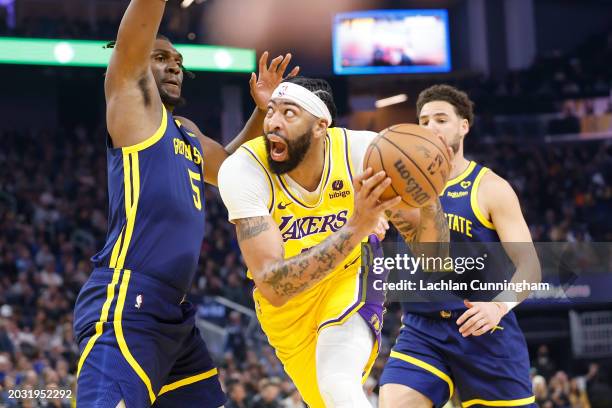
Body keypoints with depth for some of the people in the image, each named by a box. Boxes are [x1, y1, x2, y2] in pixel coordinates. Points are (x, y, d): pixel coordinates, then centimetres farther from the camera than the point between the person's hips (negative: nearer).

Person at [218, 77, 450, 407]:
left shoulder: (364, 151, -27)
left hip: (350, 276, -1)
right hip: (288, 306, 1)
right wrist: (355, 228, -51)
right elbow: (272, 287, -40)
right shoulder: (242, 170, -32)